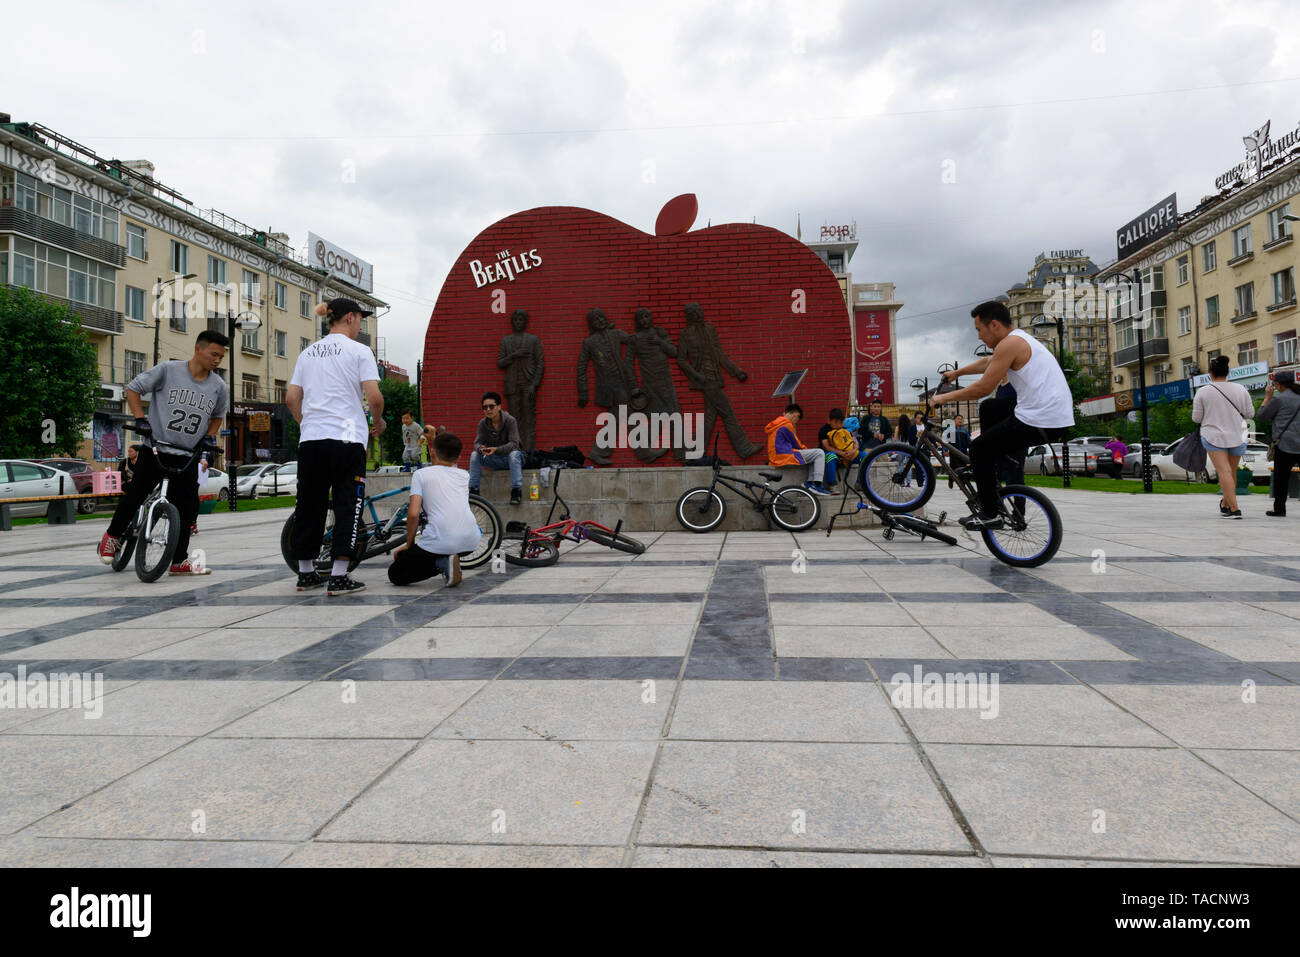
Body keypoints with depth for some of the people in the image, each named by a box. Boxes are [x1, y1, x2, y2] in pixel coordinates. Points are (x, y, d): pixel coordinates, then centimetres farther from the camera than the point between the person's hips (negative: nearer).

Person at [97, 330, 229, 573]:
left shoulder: (218, 386, 4)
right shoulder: (168, 370, -7)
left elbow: (218, 415, 22)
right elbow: (133, 388, 1)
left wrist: (209, 436, 6)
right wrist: (140, 419, -9)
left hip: (188, 456, 3)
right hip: (156, 448, -3)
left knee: (187, 507, 1)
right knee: (135, 495, 1)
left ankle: (179, 561, 11)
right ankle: (112, 536, 30)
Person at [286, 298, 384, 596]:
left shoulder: (307, 353, 16)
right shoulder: (359, 351, -1)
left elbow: (291, 399, 13)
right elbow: (374, 397, -11)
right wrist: (379, 423, 6)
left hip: (310, 439, 6)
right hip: (346, 438, -6)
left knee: (309, 505, 12)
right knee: (347, 504, -2)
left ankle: (306, 574, 21)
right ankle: (339, 577, -4)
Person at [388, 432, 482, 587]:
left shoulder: (421, 474, 7)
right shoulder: (464, 475, 19)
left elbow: (413, 513, -4)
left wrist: (409, 544, 9)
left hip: (440, 542, -5)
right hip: (470, 542, 5)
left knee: (395, 574, 14)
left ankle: (441, 563, -8)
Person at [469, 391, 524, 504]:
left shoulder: (510, 420, -17)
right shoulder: (483, 423, -4)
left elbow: (513, 444, -25)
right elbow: (477, 442, -7)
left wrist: (496, 449, -41)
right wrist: (481, 449, -33)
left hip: (509, 457, -4)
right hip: (495, 460, 4)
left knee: (514, 454, -37)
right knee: (474, 455, -18)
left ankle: (516, 491, -35)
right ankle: (474, 489, -14)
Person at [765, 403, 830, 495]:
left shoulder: (774, 424, 21)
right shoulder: (787, 424, -8)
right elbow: (796, 443, -3)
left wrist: (804, 449, 21)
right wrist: (805, 449, 16)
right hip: (785, 456, -10)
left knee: (814, 455, 23)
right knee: (819, 453, -6)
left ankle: (810, 482, 10)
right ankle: (817, 484, -12)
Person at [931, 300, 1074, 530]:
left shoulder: (1010, 344, -11)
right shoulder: (1020, 338, 19)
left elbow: (982, 388, -14)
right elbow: (988, 362, 36)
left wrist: (943, 397, -3)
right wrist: (958, 372, 47)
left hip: (1040, 423, -10)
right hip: (1060, 418, 10)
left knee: (979, 449, 1)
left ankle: (991, 515, 4)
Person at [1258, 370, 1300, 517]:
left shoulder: (1279, 399, -8)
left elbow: (1260, 417, 2)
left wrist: (1267, 397, 8)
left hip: (1286, 445, -5)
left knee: (1281, 477, 3)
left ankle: (1279, 509, 6)